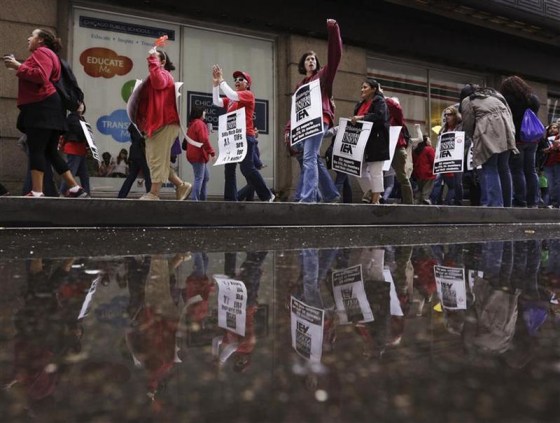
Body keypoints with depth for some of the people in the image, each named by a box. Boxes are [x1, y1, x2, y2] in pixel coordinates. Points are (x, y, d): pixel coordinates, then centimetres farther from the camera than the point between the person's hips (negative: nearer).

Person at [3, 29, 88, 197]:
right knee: (50, 152, 7)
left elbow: (41, 76, -20)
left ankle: (37, 193, -18)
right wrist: (19, 67, 20)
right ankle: (75, 189, 3)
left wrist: (18, 66, -12)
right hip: (45, 108, 10)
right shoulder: (47, 54, 30)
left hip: (42, 107, -10)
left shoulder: (41, 52, -2)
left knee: (36, 150, -14)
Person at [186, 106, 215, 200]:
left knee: (206, 177, 14)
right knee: (199, 178, -9)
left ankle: (203, 198, 16)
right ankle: (194, 199, -9)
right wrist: (212, 152, -16)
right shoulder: (199, 123, -11)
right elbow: (204, 140, -20)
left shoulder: (192, 124, 19)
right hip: (199, 155, -10)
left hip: (193, 154, 10)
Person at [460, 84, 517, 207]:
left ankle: (494, 204, -18)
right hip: (506, 132, 6)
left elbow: (468, 125, 7)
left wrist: (475, 139, 23)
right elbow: (509, 113, 23)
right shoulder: (495, 94, 31)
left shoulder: (467, 101, 13)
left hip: (488, 135, -6)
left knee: (489, 170, -8)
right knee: (504, 168, 11)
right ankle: (507, 204, 13)